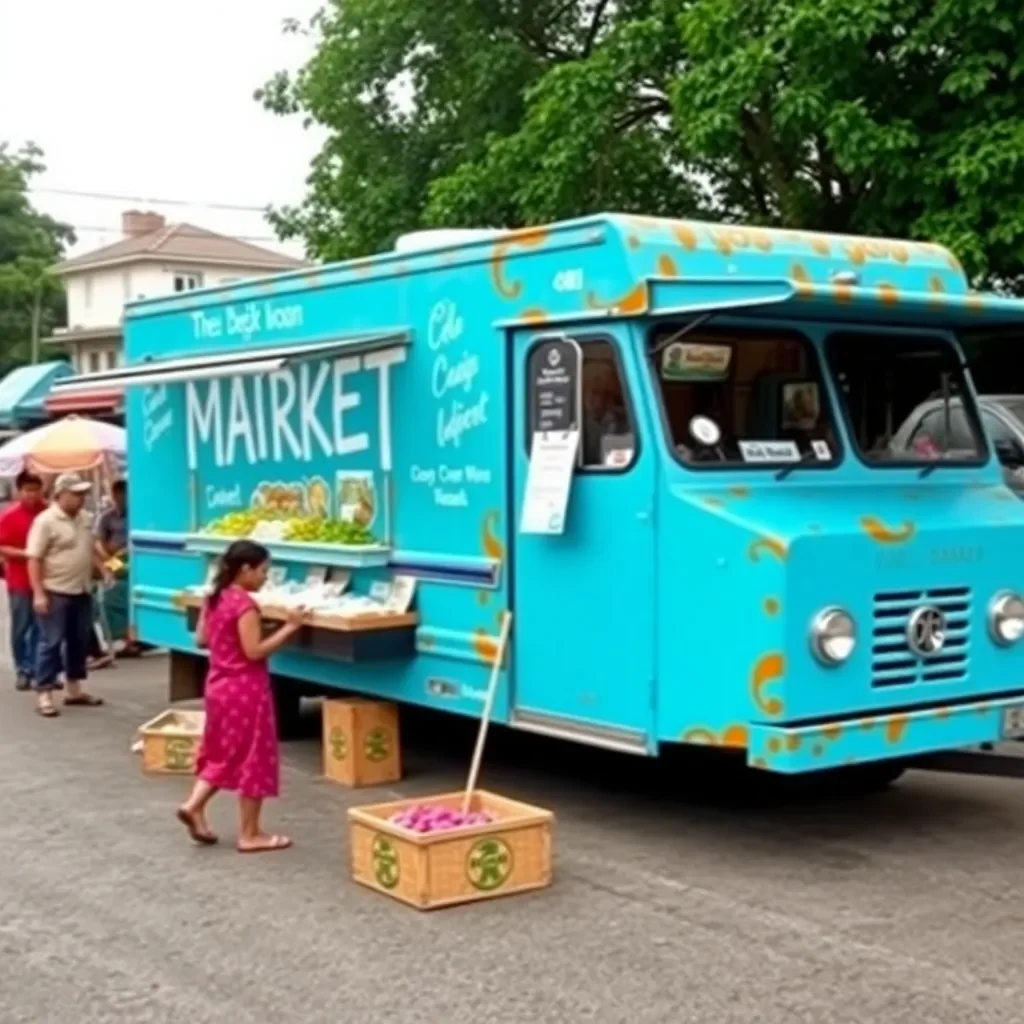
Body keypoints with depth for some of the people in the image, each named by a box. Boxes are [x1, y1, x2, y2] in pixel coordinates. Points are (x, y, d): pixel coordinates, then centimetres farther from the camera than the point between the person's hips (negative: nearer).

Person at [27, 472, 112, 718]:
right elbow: (34, 560, -16)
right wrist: (38, 593, -22)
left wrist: (103, 570, 9)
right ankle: (44, 695, 0)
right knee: (51, 643, -5)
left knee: (79, 642, 14)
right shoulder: (45, 521, -14)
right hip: (55, 593, -8)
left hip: (82, 592, 8)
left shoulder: (84, 518, 9)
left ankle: (74, 689, 25)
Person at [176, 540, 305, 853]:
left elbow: (202, 639, 14)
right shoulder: (244, 603, -20)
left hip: (219, 684, 9)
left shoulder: (214, 598, 6)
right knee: (252, 759, 1)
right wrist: (289, 627, -21)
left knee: (223, 754, 22)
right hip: (245, 689, -9)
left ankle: (194, 805, 11)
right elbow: (254, 651, -24)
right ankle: (250, 834, 7)